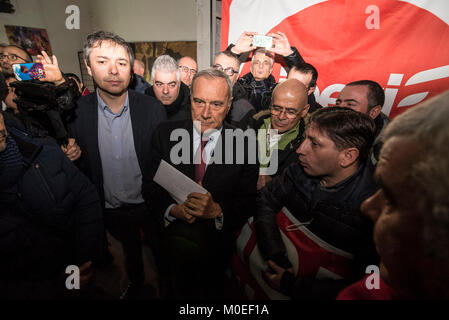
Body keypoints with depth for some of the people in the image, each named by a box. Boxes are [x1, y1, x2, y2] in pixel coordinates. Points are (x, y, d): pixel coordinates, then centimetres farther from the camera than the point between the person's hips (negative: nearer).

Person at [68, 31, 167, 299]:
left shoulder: (153, 109, -18)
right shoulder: (77, 112, -14)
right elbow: (81, 165, -3)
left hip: (149, 205, -2)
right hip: (110, 210, 2)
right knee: (131, 250, 29)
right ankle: (136, 282, 60)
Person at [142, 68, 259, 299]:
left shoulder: (244, 144, -5)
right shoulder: (166, 134, -1)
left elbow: (248, 202, -3)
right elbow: (149, 186, 1)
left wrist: (218, 211, -23)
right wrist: (172, 209, -18)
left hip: (218, 235, -1)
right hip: (172, 229, 2)